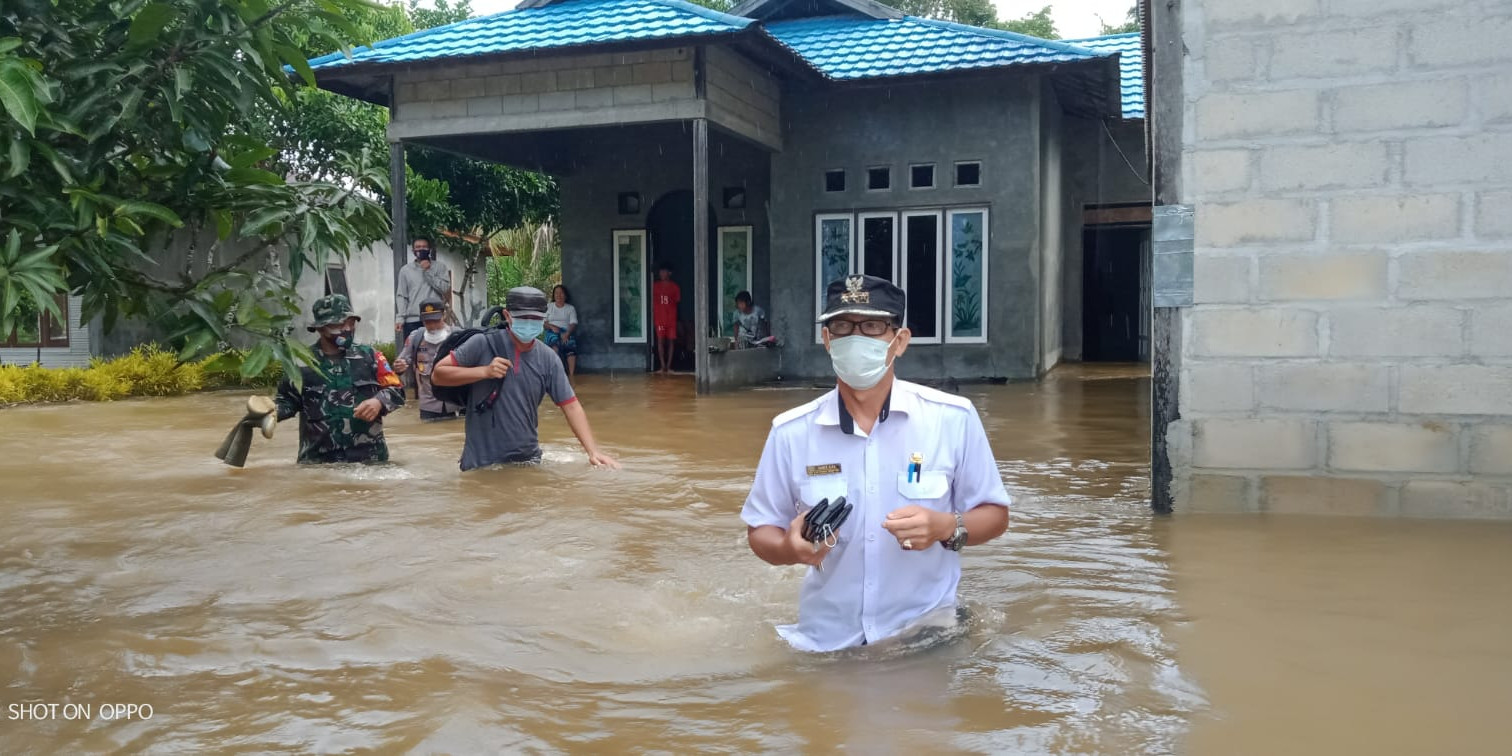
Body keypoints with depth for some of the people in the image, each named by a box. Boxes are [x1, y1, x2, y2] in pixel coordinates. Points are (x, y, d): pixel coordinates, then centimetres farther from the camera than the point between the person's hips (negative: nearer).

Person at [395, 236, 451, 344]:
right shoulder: (405, 270, 11)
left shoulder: (440, 266, 9)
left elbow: (445, 288, -4)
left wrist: (428, 272, -6)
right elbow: (401, 296, 7)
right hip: (412, 320, 1)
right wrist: (400, 318, -3)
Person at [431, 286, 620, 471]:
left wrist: (593, 451, -12)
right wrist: (484, 371, -19)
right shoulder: (483, 344, -8)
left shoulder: (548, 359, 0)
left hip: (528, 459, 3)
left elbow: (571, 406, -1)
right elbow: (438, 374, -6)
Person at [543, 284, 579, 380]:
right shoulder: (548, 307, 17)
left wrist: (567, 333, -19)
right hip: (552, 331, 0)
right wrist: (551, 326, -11)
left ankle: (571, 374, -42)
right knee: (555, 341, -37)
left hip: (566, 331, 0)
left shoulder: (571, 308, 15)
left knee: (571, 343, -35)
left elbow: (573, 323, 1)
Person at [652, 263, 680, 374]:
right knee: (660, 341, -5)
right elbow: (653, 302, 6)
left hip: (671, 318, 0)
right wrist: (652, 317, 3)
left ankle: (668, 366, 9)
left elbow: (678, 300, 5)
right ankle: (663, 366, -3)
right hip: (660, 318, 0)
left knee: (670, 341, 3)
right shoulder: (656, 286, 3)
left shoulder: (674, 286, 0)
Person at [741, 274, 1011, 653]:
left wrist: (946, 527, -21)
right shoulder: (790, 432, -5)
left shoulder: (953, 419, -8)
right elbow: (760, 532, 2)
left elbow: (994, 514, 1)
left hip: (925, 634, -1)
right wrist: (791, 547, -21)